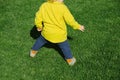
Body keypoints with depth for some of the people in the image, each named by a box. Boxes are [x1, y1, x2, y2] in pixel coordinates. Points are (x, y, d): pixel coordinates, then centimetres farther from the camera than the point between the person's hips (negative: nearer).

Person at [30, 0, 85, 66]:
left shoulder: (43, 6, -13)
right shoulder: (63, 8, -23)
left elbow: (38, 18, -5)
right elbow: (70, 20, -18)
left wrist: (39, 26, 16)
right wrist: (78, 26, -1)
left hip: (47, 33, 3)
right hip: (60, 35, -2)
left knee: (41, 40, 31)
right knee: (65, 46, 21)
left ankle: (33, 52, 50)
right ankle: (70, 60, 38)